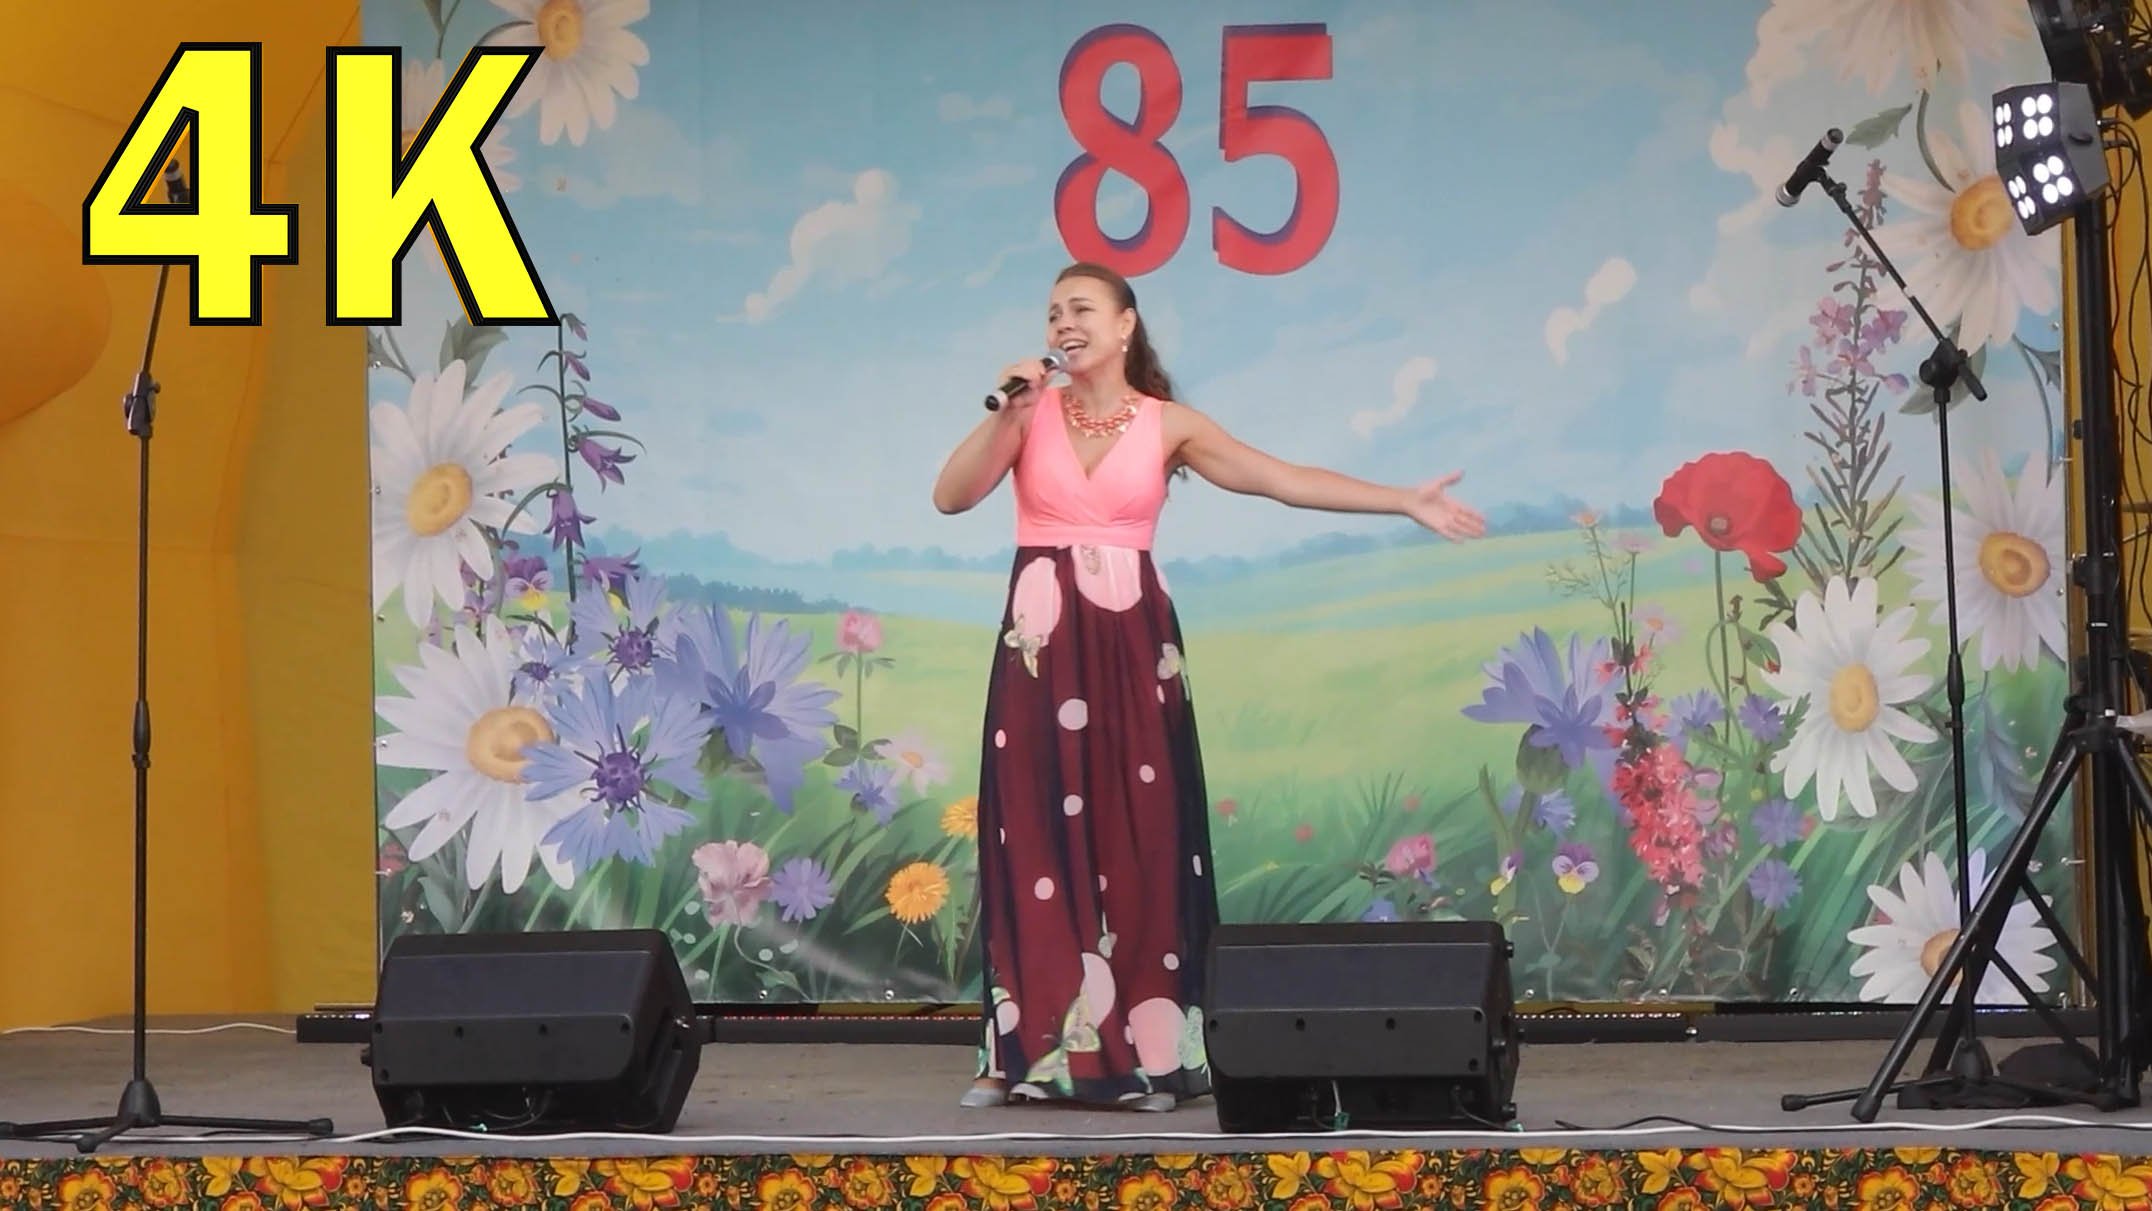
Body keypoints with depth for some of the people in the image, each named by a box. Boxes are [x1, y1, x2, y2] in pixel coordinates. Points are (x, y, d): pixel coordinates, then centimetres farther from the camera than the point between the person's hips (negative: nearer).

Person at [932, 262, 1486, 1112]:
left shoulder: (1168, 425, 4)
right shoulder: (1033, 413, 5)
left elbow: (1284, 480, 0)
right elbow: (951, 496, -4)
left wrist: (1407, 502, -5)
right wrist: (1006, 413, -13)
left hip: (1130, 645, 0)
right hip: (1042, 645, 0)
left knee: (1138, 839, -1)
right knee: (1037, 840, -1)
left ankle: (1144, 1052, 3)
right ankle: (1029, 1051, 3)